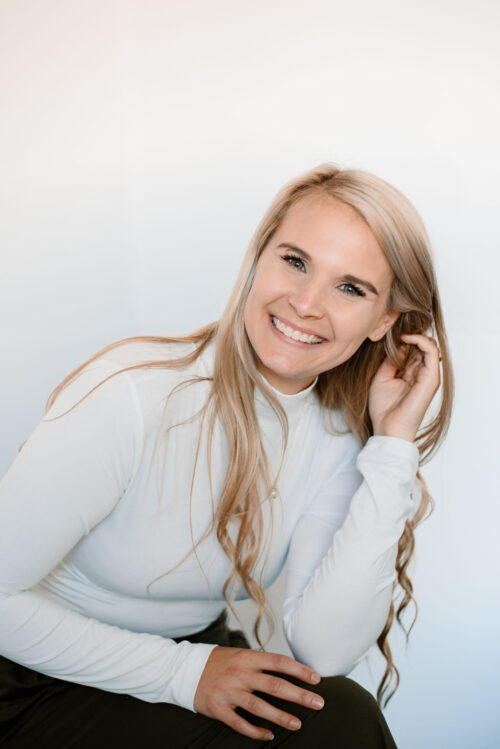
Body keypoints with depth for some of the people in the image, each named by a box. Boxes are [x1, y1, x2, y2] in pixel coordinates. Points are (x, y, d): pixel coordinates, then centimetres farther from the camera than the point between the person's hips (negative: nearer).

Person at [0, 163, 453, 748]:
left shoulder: (335, 442, -6)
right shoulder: (134, 393, -23)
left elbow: (323, 653, -18)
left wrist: (394, 443, -19)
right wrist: (183, 672, -19)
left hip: (194, 656, 5)